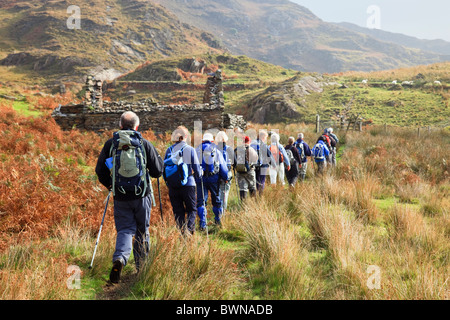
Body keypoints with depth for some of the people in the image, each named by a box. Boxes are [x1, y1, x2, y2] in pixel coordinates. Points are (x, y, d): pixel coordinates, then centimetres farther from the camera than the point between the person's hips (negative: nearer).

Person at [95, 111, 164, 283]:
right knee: (142, 231, 15)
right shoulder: (145, 144, -4)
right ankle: (141, 267, 24)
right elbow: (157, 172, -2)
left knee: (125, 230, 6)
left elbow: (100, 170, 3)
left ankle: (119, 258, -22)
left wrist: (108, 185, 22)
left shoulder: (110, 144, -1)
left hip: (120, 197, 1)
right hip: (142, 195, 0)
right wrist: (158, 158, 18)